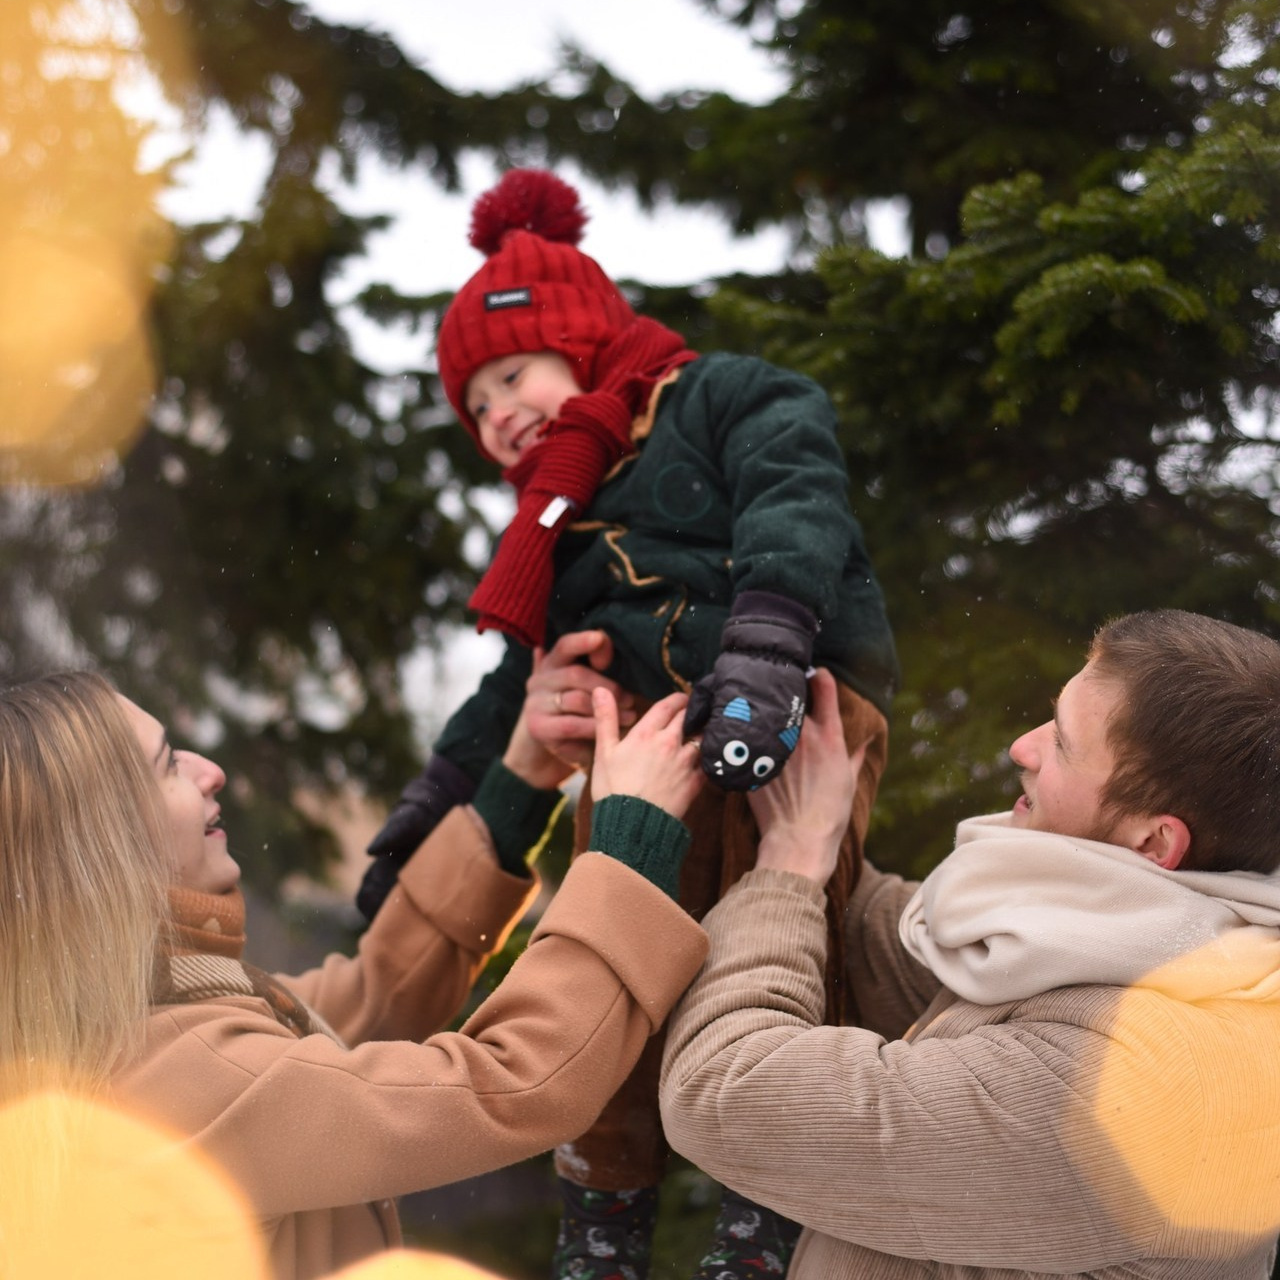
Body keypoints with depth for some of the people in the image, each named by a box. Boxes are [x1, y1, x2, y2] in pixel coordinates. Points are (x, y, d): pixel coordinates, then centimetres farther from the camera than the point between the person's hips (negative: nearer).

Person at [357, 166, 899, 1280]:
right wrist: (423, 817, 30)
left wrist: (760, 644, -29)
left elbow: (792, 510, -12)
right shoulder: (561, 523, 30)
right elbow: (511, 690, 33)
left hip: (786, 716, -6)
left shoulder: (727, 398, 8)